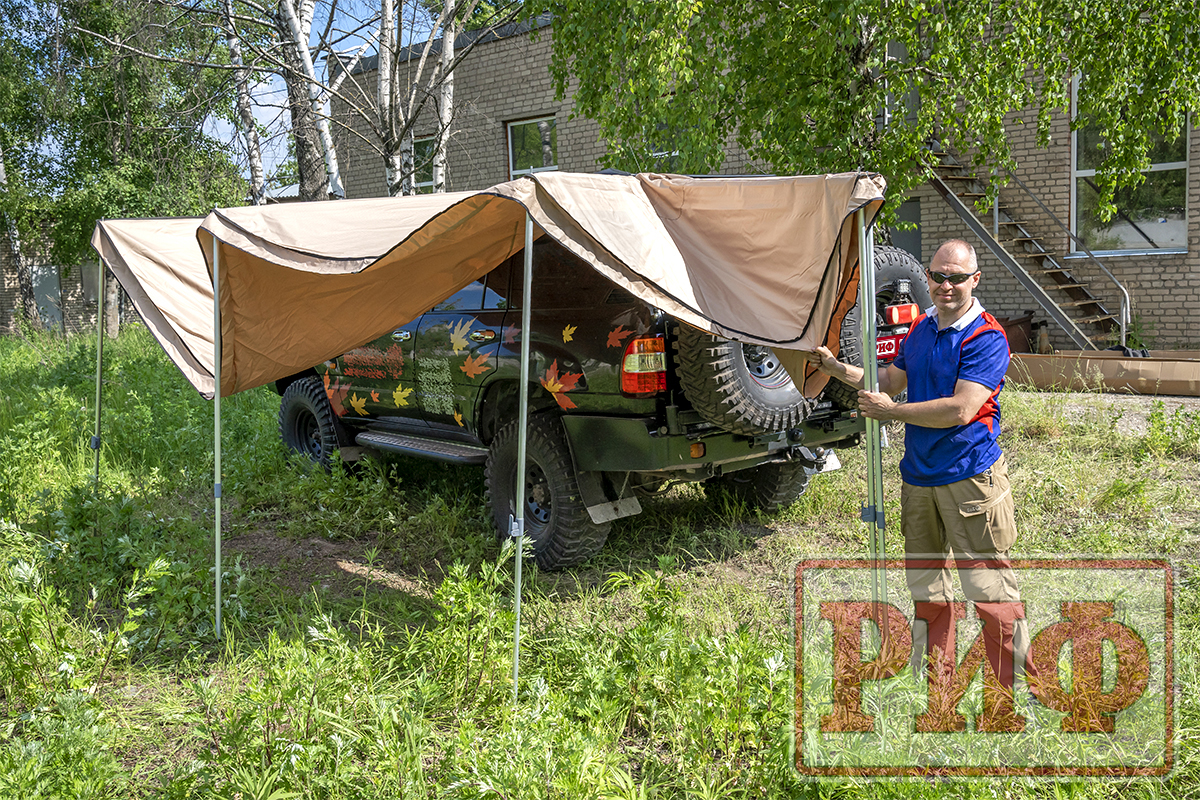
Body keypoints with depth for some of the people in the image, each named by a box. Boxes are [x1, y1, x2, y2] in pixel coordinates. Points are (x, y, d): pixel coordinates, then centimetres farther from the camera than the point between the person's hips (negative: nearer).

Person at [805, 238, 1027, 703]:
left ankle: (1020, 687, 9)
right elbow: (892, 380, 24)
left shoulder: (987, 338, -13)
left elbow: (961, 410, -22)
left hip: (970, 477, -7)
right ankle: (933, 677, 30)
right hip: (918, 477, 8)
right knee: (924, 582, 16)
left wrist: (891, 412, -16)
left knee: (989, 586, -4)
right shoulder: (921, 327, 11)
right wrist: (835, 368, 19)